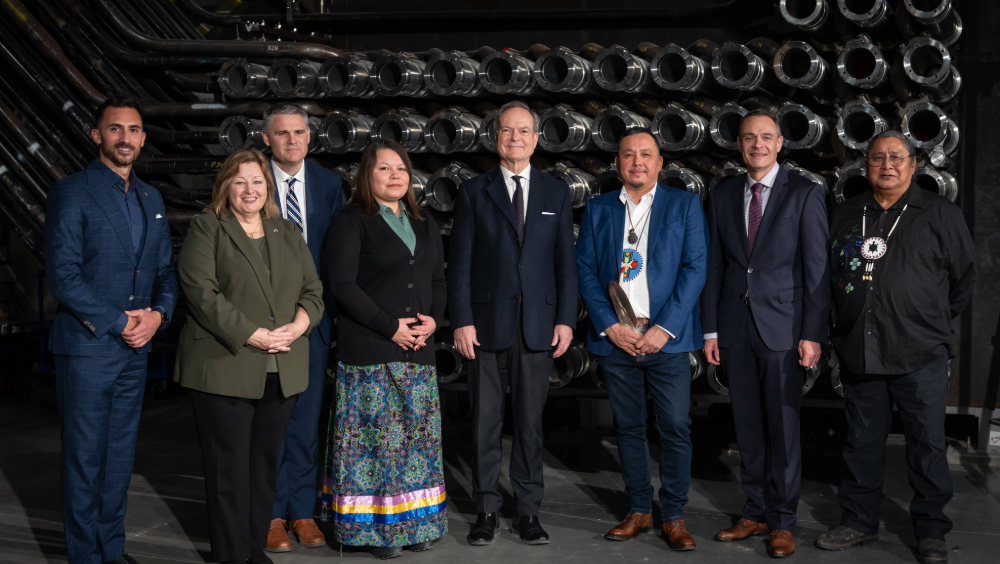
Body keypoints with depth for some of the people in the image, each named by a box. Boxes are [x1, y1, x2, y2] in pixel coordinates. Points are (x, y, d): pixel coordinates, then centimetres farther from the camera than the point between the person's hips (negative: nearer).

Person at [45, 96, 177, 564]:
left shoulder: (151, 199, 14)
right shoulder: (71, 192, -7)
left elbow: (165, 270, 16)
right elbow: (63, 276, -14)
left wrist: (157, 314, -4)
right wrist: (118, 323, -13)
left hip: (135, 349, 6)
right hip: (87, 346, -6)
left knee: (121, 455, 13)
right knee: (85, 456, 2)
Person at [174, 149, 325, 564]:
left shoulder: (289, 234, 17)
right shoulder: (206, 230, 1)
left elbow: (313, 291, 13)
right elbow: (202, 293, -10)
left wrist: (297, 326, -8)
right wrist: (254, 337, -16)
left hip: (281, 372, 5)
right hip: (225, 369, -4)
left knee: (265, 464, 10)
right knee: (229, 467, -1)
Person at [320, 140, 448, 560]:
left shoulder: (425, 225, 17)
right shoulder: (351, 223, -2)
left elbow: (439, 280, 18)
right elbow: (342, 284, -11)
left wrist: (433, 319, -2)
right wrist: (391, 326, -14)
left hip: (418, 352, 6)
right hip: (368, 353, -5)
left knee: (417, 437, 7)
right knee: (373, 437, -4)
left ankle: (414, 521, 15)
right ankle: (373, 525, 4)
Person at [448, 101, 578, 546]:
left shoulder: (556, 193, 9)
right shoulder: (474, 192, 5)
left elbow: (565, 261, 7)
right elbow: (460, 261, 1)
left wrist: (566, 319, -1)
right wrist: (461, 320, -7)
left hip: (538, 324, 1)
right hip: (487, 322, -1)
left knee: (530, 421, 6)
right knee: (485, 421, 3)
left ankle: (528, 510, 16)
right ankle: (487, 510, 14)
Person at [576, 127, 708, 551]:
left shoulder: (685, 205, 4)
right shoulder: (598, 209, 10)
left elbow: (695, 269, -3)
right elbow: (585, 270, 5)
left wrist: (663, 329, -11)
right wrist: (610, 326, -7)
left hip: (666, 338, -2)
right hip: (615, 339, 2)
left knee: (675, 428, -3)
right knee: (628, 427, 9)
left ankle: (673, 516, 9)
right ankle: (638, 510, 21)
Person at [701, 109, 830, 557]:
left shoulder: (804, 194, -1)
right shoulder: (723, 195, 10)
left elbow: (817, 270, -4)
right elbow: (714, 266, 10)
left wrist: (813, 334, -9)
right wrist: (710, 329, 6)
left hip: (783, 328, -3)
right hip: (736, 327, 4)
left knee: (783, 428, 1)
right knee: (747, 427, 9)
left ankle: (783, 522, 12)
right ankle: (756, 513, 21)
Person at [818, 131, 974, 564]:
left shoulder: (941, 215, 1)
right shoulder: (847, 215, 11)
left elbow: (964, 278, 8)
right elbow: (828, 272, 21)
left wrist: (935, 322, 12)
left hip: (920, 354, -3)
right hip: (858, 351, 3)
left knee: (927, 444, 2)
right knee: (862, 442, 12)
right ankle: (859, 521, 23)